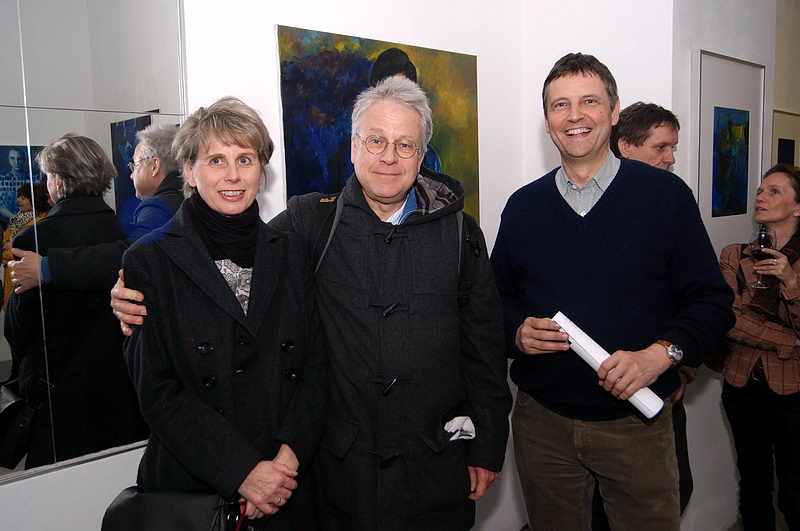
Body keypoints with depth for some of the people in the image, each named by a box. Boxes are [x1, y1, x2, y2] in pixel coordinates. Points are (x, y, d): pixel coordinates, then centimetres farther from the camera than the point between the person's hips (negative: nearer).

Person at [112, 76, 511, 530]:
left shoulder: (459, 232, 0)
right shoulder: (310, 220, -4)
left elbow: (484, 345, 3)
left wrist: (488, 448, 4)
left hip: (438, 462, 1)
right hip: (340, 459, -1)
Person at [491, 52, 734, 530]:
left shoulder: (665, 194, -3)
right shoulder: (523, 206, 4)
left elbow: (711, 301, -3)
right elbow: (499, 297, 11)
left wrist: (659, 355, -19)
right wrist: (517, 332, -10)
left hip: (636, 422, -2)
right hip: (542, 421, 2)